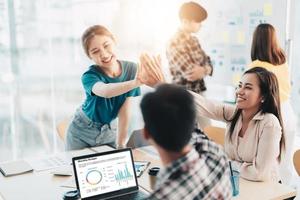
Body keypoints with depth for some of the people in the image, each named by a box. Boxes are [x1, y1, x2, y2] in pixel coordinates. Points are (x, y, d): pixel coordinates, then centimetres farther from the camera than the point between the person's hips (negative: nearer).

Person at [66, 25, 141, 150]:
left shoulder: (131, 69, -18)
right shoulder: (90, 75, -28)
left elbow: (124, 110, -17)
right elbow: (105, 91, -51)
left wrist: (120, 145, -17)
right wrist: (135, 83, -67)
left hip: (109, 131, 2)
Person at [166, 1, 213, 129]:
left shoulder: (193, 40, 8)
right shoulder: (174, 44, -19)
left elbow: (207, 62, 9)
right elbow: (190, 74, -24)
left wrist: (204, 70, -13)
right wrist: (204, 69, -5)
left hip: (200, 92, 8)